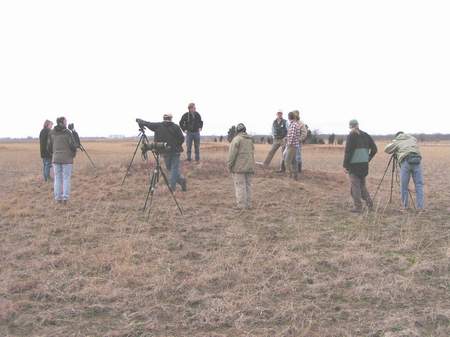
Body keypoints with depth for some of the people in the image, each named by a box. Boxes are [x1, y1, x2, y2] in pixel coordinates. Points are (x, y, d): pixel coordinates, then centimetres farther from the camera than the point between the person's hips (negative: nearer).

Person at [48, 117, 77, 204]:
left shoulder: (52, 133, 2)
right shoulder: (68, 132, -11)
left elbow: (50, 147, 4)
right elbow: (73, 146, -13)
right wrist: (73, 155, 7)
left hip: (56, 159, 3)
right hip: (67, 159, -3)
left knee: (58, 179, 10)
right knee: (66, 179, 3)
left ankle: (58, 198, 10)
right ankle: (65, 198, 0)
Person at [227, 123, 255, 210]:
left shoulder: (236, 139, -8)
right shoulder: (250, 140, 14)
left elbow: (232, 153, -13)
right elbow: (252, 153, 15)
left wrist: (229, 165, -7)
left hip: (239, 167, -7)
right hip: (249, 167, 7)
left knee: (240, 185, -5)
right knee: (248, 185, 9)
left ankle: (242, 205, -7)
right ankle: (248, 204, 10)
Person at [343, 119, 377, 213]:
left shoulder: (351, 136, -9)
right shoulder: (365, 135, 8)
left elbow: (348, 152, -13)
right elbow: (374, 149, 10)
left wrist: (345, 165, -9)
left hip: (354, 164, -6)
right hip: (364, 164, 6)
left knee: (355, 186, 2)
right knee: (362, 184, 20)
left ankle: (358, 207, 2)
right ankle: (369, 203, 13)